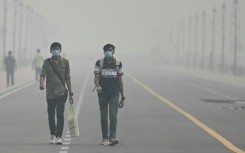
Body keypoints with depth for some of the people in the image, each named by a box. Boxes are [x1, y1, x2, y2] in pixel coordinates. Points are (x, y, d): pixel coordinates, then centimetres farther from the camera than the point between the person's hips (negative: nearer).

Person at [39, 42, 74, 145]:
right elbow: (43, 74, -9)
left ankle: (59, 136, -10)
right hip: (50, 93, 1)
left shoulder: (65, 62, 4)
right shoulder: (47, 62, 2)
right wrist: (41, 84, -31)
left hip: (61, 92, -1)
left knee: (60, 114, -11)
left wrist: (70, 93, 7)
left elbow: (67, 78, 8)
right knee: (51, 115, 9)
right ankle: (52, 135, 26)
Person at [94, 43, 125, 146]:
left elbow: (120, 81, 9)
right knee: (103, 117, 6)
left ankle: (112, 137, -18)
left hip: (114, 94, 0)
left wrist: (123, 97, 7)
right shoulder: (99, 63, 3)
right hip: (102, 94, 1)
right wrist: (98, 86, -27)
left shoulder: (118, 64, 6)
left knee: (113, 116, -12)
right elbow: (96, 78, -4)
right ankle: (105, 138, 15)